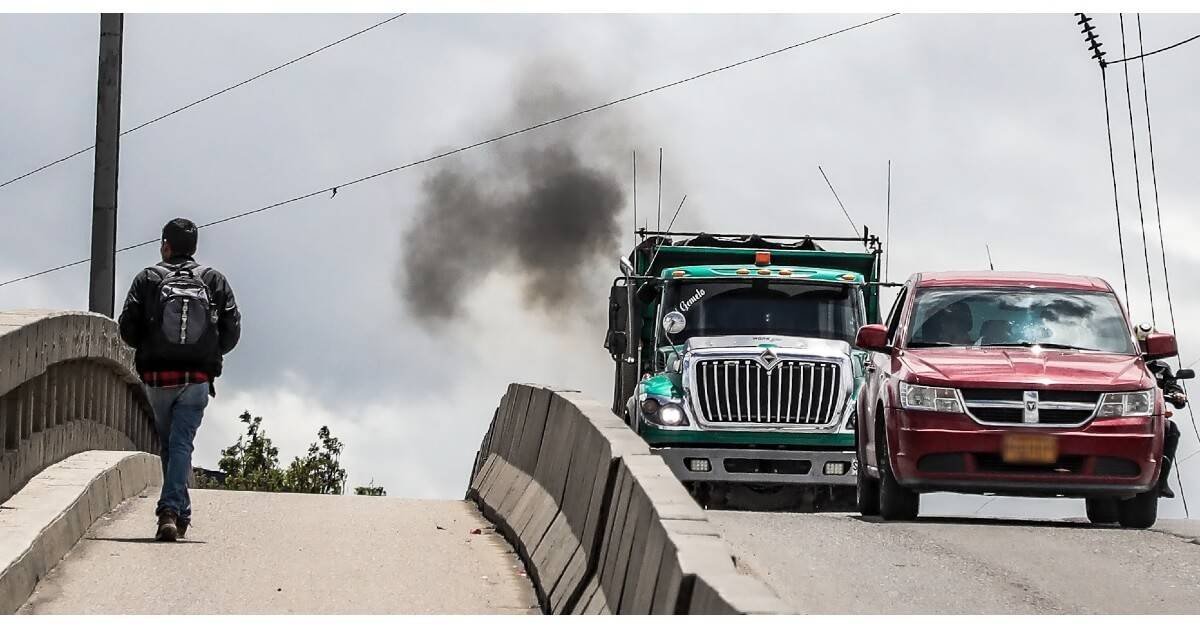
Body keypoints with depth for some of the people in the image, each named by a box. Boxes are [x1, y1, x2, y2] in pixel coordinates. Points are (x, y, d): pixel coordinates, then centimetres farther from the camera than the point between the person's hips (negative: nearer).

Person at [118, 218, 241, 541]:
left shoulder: (148, 279, 1)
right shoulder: (214, 280, 5)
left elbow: (127, 329, -3)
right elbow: (232, 330, 2)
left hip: (157, 378, 0)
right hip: (197, 380, 0)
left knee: (168, 444, 15)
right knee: (181, 444, -3)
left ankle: (179, 512, 19)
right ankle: (172, 509, -20)